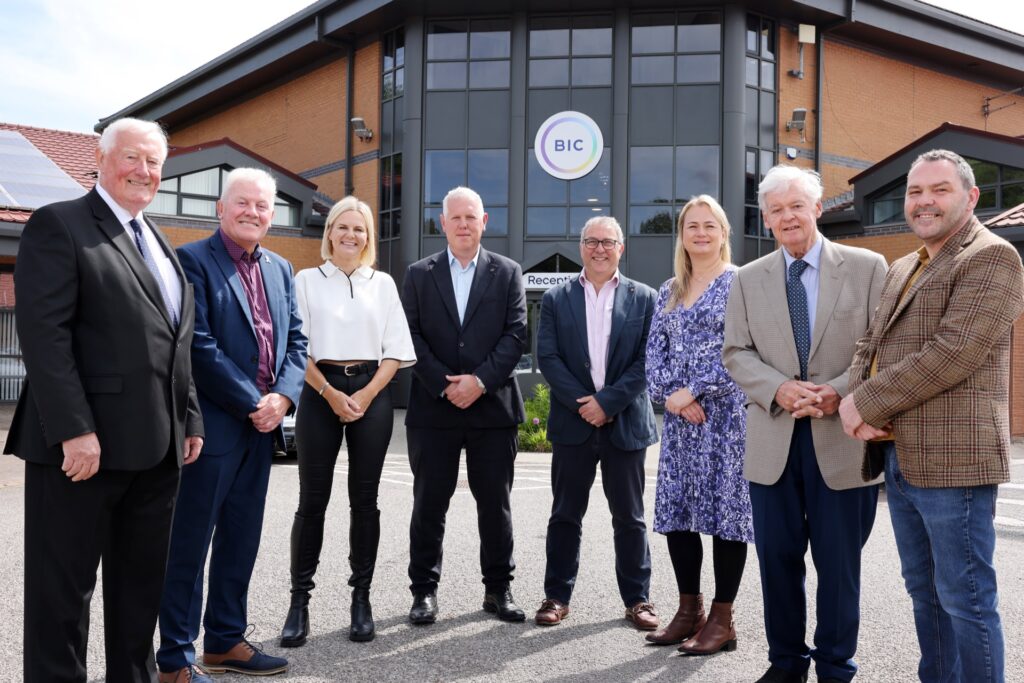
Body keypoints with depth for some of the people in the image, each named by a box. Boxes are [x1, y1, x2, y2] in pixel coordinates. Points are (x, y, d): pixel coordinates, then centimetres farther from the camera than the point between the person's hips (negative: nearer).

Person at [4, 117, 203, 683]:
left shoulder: (157, 242, 19)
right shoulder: (58, 224, -5)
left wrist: (189, 419, 14)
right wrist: (74, 430, -21)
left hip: (156, 446, 8)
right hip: (84, 444, -7)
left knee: (140, 582, 16)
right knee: (64, 587, 4)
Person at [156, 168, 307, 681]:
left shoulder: (279, 268, 15)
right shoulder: (193, 260, -7)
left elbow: (296, 339, 12)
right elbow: (199, 346, -15)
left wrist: (283, 397, -5)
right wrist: (252, 403, -14)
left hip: (262, 423, 7)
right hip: (212, 423, -7)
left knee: (241, 540, 14)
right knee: (189, 542, 1)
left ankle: (226, 641, 27)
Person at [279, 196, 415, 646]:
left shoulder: (383, 284, 11)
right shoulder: (307, 280, 7)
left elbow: (396, 350, 6)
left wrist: (366, 394, -6)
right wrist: (330, 393, -10)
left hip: (371, 393, 1)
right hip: (320, 392, -1)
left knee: (365, 499, 4)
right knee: (312, 499, 0)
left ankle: (361, 598, 13)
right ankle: (300, 601, 7)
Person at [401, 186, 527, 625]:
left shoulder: (508, 273, 7)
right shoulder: (419, 274, 8)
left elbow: (516, 334, -1)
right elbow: (411, 337, 1)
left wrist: (480, 380, -13)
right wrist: (444, 385, -10)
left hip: (493, 406, 0)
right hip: (433, 408, 0)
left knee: (495, 503, 7)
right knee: (429, 503, 6)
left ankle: (498, 588, 21)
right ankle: (424, 590, 17)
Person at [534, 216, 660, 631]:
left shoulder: (643, 298, 4)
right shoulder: (556, 299, 6)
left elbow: (647, 360, -3)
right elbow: (547, 357, -1)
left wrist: (607, 401, -13)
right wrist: (582, 403, -11)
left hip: (625, 422, 0)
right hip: (572, 423, 1)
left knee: (629, 516, 8)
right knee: (565, 515, 8)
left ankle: (637, 599, 19)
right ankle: (557, 596, 18)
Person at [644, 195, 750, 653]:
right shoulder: (669, 291, 15)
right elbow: (655, 352, 10)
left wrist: (693, 391, -14)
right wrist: (671, 396, -8)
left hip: (726, 413, -6)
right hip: (678, 416, 6)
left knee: (726, 509, -2)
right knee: (676, 510, 7)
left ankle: (722, 621, 9)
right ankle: (689, 611, 20)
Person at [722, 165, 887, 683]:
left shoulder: (867, 267, 2)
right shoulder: (748, 279, 9)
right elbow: (736, 353, 5)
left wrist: (838, 392, -17)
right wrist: (779, 389, -13)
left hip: (844, 439, -2)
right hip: (773, 441, 2)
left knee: (839, 563, 7)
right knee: (778, 559, 10)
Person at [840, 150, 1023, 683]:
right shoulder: (902, 269, 19)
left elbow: (953, 353, -19)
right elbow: (870, 344, 15)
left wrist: (866, 403, -15)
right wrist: (856, 405, -5)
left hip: (952, 457, -8)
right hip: (899, 456, 8)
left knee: (964, 596, 0)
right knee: (924, 591, 17)